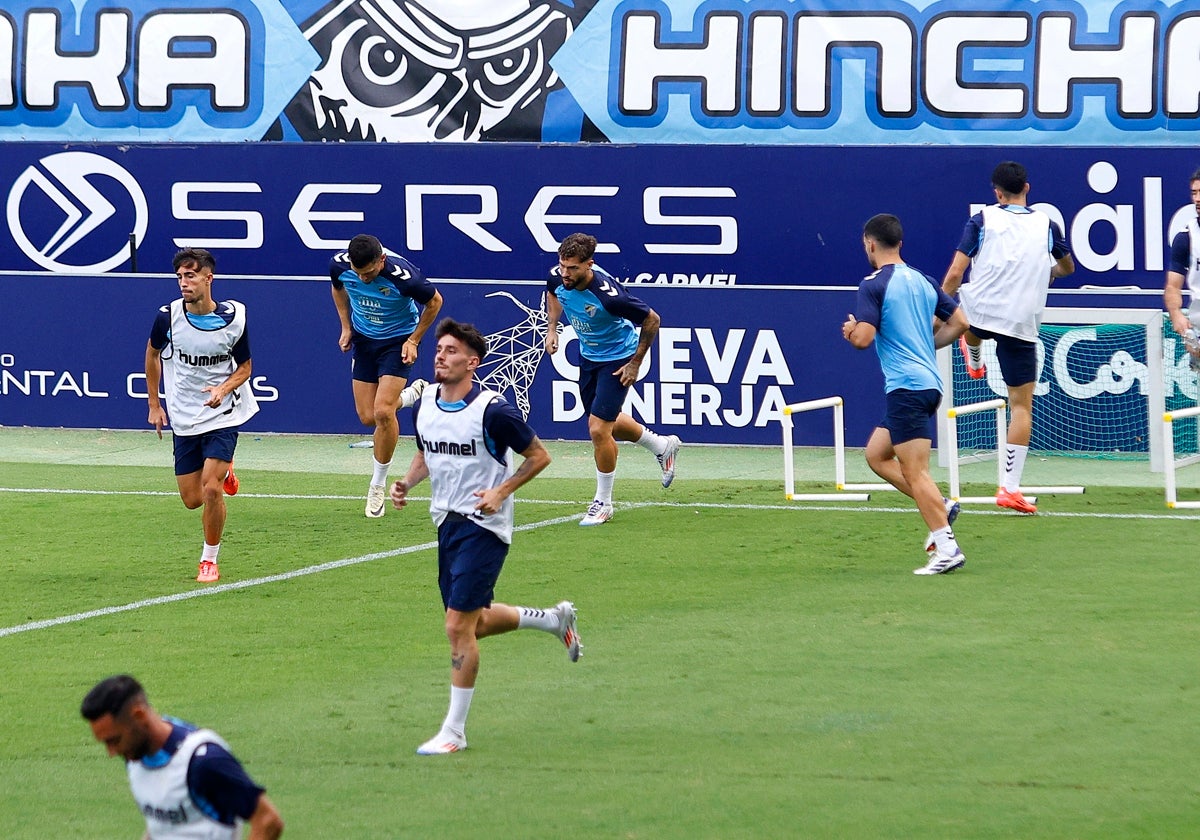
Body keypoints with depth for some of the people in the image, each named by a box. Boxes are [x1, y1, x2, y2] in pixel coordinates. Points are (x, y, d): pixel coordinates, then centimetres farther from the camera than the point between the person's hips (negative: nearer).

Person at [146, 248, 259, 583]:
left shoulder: (234, 318, -14)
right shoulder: (168, 316, -12)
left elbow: (244, 367, 1)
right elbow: (153, 354, 9)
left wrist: (224, 389, -20)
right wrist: (154, 404, 10)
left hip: (223, 415, -2)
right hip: (184, 420, 2)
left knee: (211, 489, -18)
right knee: (192, 499, 6)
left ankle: (209, 561, 2)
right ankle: (223, 471, 42)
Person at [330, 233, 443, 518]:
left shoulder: (403, 276, -32)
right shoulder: (340, 265, -19)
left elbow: (434, 301, -10)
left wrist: (413, 341, -10)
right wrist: (346, 328, 1)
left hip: (397, 341, -5)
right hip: (363, 339, 5)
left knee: (382, 411, -18)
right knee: (368, 417, 0)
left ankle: (378, 484, 2)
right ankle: (413, 393, 33)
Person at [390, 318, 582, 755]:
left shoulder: (491, 410, -17)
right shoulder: (425, 402, 3)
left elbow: (538, 455, -8)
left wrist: (501, 492, -19)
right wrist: (406, 483, 1)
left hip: (483, 526, -8)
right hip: (447, 522, 8)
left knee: (459, 627, -10)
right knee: (475, 623, 17)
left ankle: (454, 731, -2)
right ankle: (555, 619, 42)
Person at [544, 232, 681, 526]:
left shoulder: (608, 295, -36)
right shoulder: (557, 277, -18)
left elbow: (651, 320, -21)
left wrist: (635, 363, -15)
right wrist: (552, 329, 0)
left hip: (617, 359, -7)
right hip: (588, 356, 7)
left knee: (598, 428, -13)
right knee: (609, 424, 21)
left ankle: (603, 503, 5)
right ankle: (662, 446, 48)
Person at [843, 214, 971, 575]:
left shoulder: (874, 285, -9)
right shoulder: (923, 281, 14)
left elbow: (862, 338, -17)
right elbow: (959, 322, 16)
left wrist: (850, 329, 6)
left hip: (906, 386, -9)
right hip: (929, 381, 9)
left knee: (914, 471, -8)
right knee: (876, 454, 18)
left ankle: (947, 548, -14)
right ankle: (941, 506, 8)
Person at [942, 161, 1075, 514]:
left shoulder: (982, 220, -1)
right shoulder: (1047, 225, 5)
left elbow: (954, 273, -6)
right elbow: (1067, 267, 25)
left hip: (980, 314, 0)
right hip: (1022, 325, 0)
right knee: (1022, 406, 3)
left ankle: (974, 359, 72)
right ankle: (1010, 487, -5)